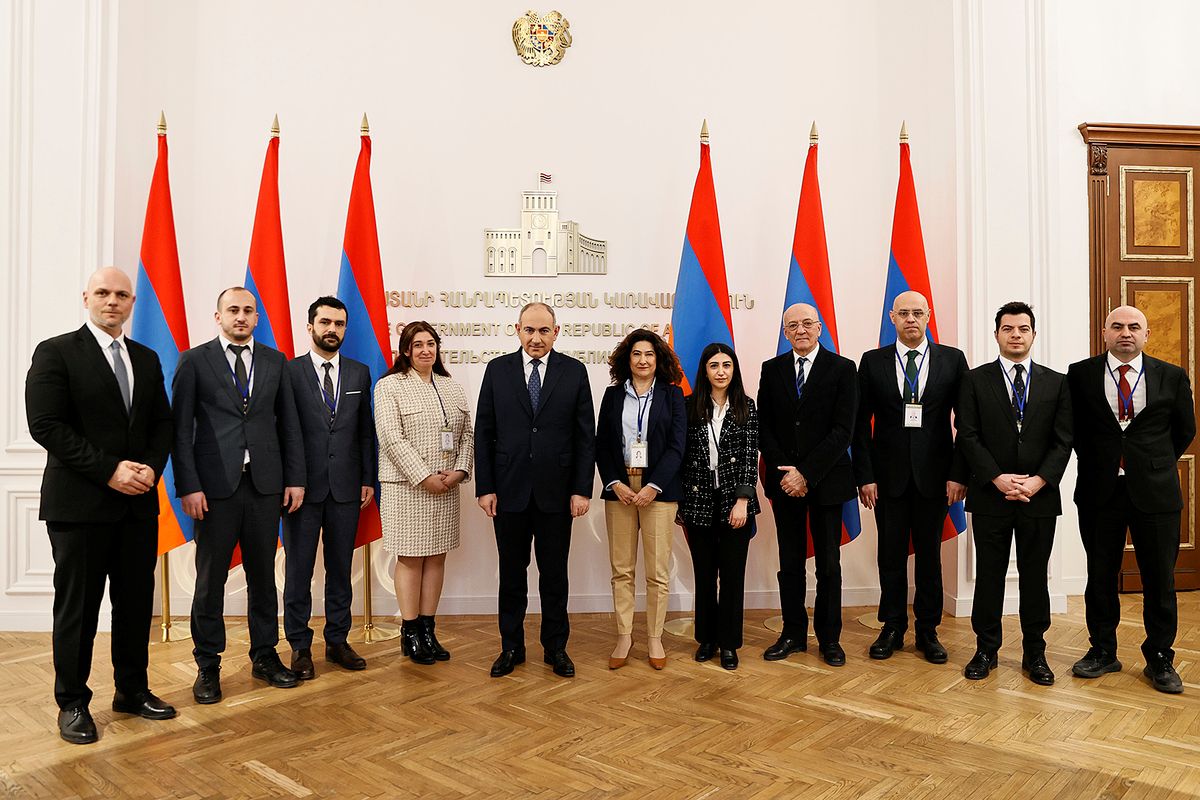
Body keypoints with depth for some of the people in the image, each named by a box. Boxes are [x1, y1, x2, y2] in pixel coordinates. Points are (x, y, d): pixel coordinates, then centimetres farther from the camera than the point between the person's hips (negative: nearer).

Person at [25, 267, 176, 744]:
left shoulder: (147, 359, 13)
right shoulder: (56, 352, -3)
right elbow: (45, 424, -12)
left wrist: (151, 468, -6)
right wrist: (109, 470, -17)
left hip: (138, 503, 5)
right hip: (80, 503, -5)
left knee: (137, 602, 11)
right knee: (77, 606, 5)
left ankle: (132, 690, 26)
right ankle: (72, 704, 20)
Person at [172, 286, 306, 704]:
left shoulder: (275, 361, 9)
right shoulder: (195, 360, 2)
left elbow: (289, 423, 9)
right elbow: (182, 428, -2)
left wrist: (295, 478, 3)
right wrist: (189, 486, -9)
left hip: (265, 484, 3)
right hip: (215, 485, -2)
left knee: (263, 574, 12)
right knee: (210, 579, 7)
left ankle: (265, 656, 25)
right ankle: (208, 665, 20)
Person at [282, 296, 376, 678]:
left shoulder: (360, 373, 8)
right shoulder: (289, 371, -1)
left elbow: (365, 431, 9)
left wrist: (368, 479, 4)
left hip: (346, 487, 3)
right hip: (304, 486, -3)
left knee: (340, 568, 11)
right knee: (299, 569, 6)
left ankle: (337, 641, 23)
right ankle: (300, 646, 18)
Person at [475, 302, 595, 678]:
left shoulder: (574, 371, 1)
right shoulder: (497, 369, 2)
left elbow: (585, 435, 0)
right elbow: (484, 433, 2)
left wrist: (582, 489, -5)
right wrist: (484, 487, -4)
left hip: (556, 492, 0)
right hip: (509, 491, 1)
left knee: (554, 573, 10)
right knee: (511, 572, 12)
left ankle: (555, 647, 26)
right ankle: (511, 647, 27)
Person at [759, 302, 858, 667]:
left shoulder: (842, 369, -3)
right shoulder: (772, 369, 7)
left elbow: (843, 430, -10)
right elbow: (764, 427, 4)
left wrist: (806, 473, -15)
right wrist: (784, 472, -8)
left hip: (826, 480, -2)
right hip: (784, 481, 3)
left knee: (828, 564, 7)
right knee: (790, 562, 10)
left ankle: (829, 637, 20)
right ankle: (793, 633, 21)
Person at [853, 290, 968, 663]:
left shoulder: (952, 360, 2)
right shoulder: (873, 362, 2)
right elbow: (861, 423, 1)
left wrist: (959, 473, -6)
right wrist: (864, 476, -5)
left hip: (934, 475, 0)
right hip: (888, 474, 0)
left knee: (929, 554, 10)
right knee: (891, 555, 8)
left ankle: (928, 630, 24)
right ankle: (892, 628, 22)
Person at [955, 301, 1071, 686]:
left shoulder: (1056, 383, 7)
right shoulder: (975, 380, 2)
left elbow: (1063, 440, 1)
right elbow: (968, 437, -4)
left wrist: (1039, 480, -12)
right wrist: (998, 478, -14)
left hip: (1040, 496, 1)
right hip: (990, 495, -1)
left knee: (1034, 576, 10)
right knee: (989, 575, 6)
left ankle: (1034, 653, 22)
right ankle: (986, 649, 18)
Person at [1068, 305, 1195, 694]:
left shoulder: (1172, 377, 2)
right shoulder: (1080, 374, 0)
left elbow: (1184, 430, 13)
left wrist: (1157, 466, 10)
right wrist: (1096, 463, 7)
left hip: (1155, 492, 0)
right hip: (1099, 491, 0)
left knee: (1159, 580, 8)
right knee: (1100, 577, 9)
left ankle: (1160, 658, 23)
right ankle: (1102, 651, 24)